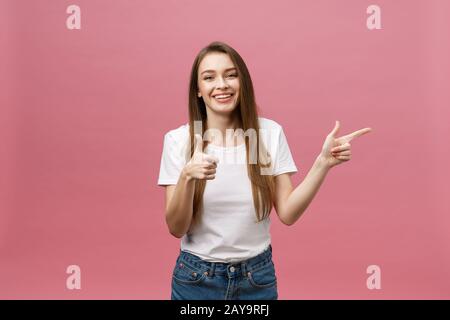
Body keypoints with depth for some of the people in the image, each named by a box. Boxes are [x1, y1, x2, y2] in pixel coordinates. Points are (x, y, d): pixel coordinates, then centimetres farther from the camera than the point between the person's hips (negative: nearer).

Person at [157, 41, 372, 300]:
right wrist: (187, 177, -28)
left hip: (257, 277, 1)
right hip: (196, 278, 0)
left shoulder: (270, 133, -7)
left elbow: (287, 213, -7)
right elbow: (176, 228, -11)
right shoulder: (178, 139, -9)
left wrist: (323, 163, -17)